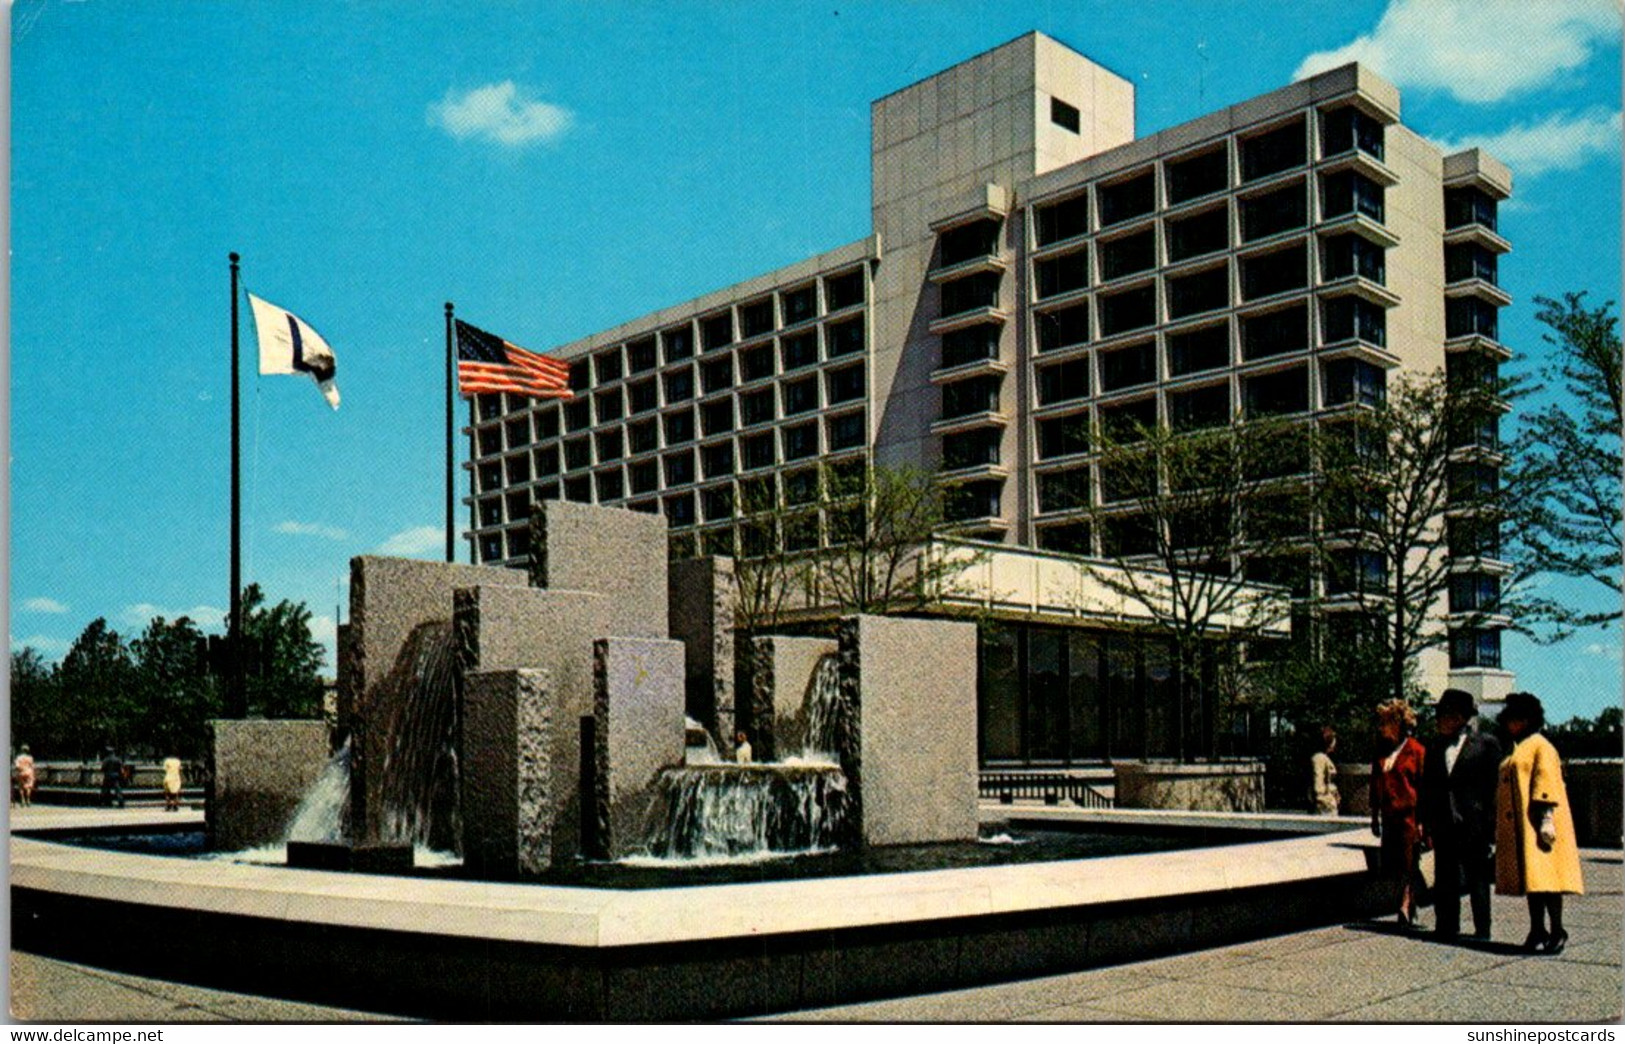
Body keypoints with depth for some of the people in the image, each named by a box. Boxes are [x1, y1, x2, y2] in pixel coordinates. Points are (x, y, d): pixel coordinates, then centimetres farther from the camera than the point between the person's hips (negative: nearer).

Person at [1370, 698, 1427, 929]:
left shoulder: (1415, 750, -4)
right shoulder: (1381, 751, 13)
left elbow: (1424, 787, -5)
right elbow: (1375, 784, 17)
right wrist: (1375, 816, 15)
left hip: (1409, 815, -6)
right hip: (1389, 817, 6)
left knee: (1408, 865, -5)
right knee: (1391, 865, 6)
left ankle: (1406, 908, -1)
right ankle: (1408, 909, 18)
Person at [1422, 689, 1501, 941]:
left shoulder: (1486, 744, -2)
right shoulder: (1435, 747, 12)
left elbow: (1494, 786, -3)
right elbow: (1427, 788, 12)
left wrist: (1490, 824, -9)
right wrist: (1427, 825, 7)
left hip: (1474, 825, -5)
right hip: (1443, 825, 5)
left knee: (1477, 880, 3)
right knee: (1445, 880, 9)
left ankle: (1482, 930, 12)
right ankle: (1447, 928, 17)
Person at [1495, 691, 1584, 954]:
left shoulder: (1540, 746, -4)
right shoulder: (1515, 750, 21)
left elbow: (1546, 782, -13)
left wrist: (1546, 818, -22)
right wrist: (1499, 828, 20)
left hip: (1535, 823, -9)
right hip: (1518, 826, 9)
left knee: (1544, 877, -10)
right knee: (1531, 881, 9)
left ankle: (1557, 933, -5)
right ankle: (1537, 932, 12)